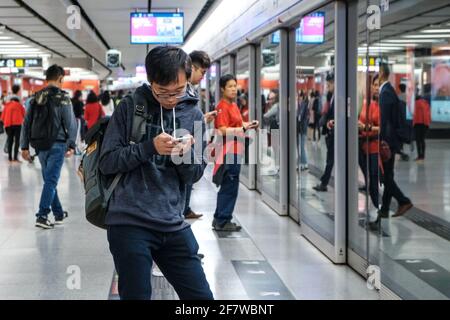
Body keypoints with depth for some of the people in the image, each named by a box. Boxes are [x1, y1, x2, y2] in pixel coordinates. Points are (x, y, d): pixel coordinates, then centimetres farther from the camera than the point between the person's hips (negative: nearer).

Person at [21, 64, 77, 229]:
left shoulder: (37, 97, 9)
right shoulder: (62, 97, -7)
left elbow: (27, 122, 9)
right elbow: (70, 123, -9)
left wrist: (25, 146, 11)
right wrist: (71, 144, -2)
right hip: (57, 144, -6)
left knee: (49, 179, 16)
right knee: (51, 180, -5)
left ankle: (59, 213, 25)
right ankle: (42, 216, -11)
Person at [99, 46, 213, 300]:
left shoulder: (194, 114, 8)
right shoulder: (130, 108, -1)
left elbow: (194, 175, 8)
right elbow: (107, 162, -4)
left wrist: (186, 154, -14)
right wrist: (150, 147, -17)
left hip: (174, 225, 4)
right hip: (129, 223, -3)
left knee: (202, 297, 5)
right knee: (136, 295, 1)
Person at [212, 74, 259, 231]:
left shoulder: (233, 105, 15)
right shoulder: (222, 107, -14)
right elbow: (223, 130, -21)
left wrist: (248, 124, 4)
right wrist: (243, 129, -23)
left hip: (235, 151, 10)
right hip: (228, 151, -10)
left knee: (228, 187, 15)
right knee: (229, 187, -4)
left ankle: (219, 220, 23)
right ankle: (223, 221, 3)